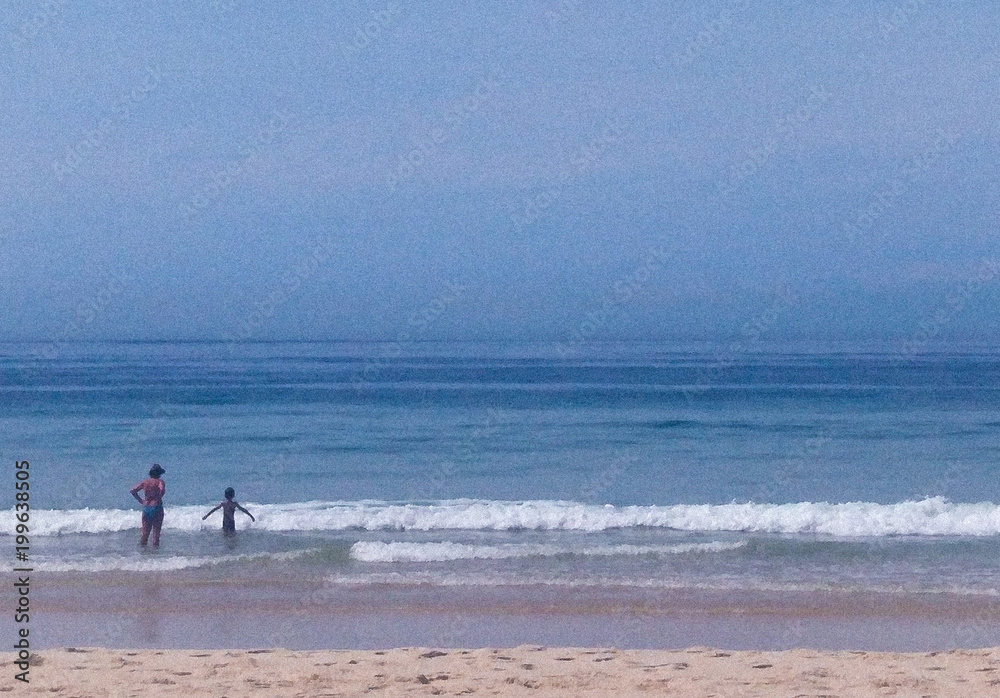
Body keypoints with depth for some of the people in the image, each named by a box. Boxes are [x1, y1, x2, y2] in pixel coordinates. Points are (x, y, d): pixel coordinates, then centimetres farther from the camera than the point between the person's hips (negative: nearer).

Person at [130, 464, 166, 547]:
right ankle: (155, 544, 3)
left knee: (146, 529, 13)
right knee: (156, 529, 5)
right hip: (156, 507, -4)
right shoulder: (160, 482, -7)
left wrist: (140, 500, 7)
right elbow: (162, 490, -29)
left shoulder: (145, 482, 6)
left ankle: (142, 543, 11)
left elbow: (132, 490, 2)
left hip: (146, 507, 4)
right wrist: (159, 498, -12)